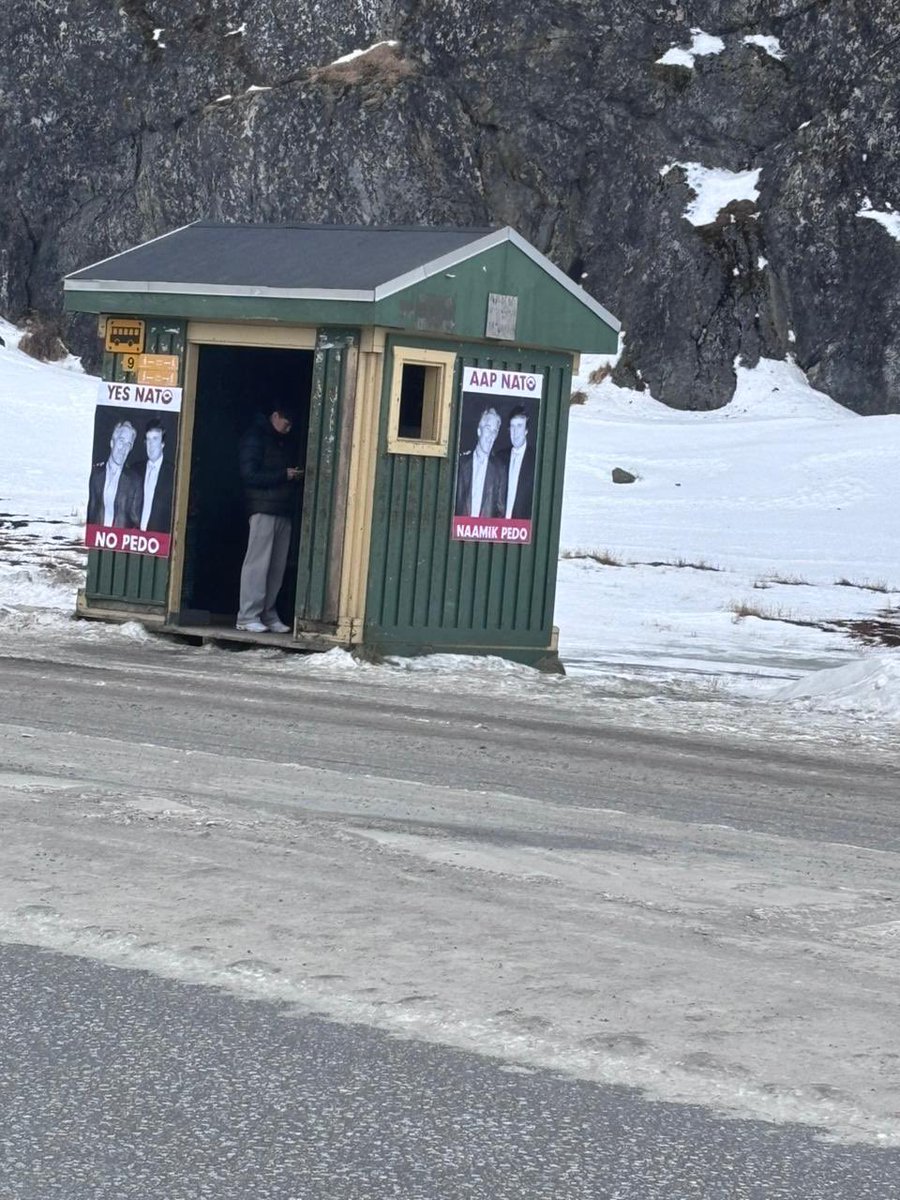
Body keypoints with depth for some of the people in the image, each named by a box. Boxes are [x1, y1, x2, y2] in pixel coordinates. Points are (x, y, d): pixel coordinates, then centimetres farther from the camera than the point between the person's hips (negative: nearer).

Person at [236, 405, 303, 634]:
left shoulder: (284, 442, 21)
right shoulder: (255, 438, -3)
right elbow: (249, 475, -11)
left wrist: (295, 475, 5)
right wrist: (284, 475, -12)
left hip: (283, 511, 8)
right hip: (263, 509, -8)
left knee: (277, 566, 4)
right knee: (258, 563, -9)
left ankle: (268, 615, 7)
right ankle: (248, 616, -8)